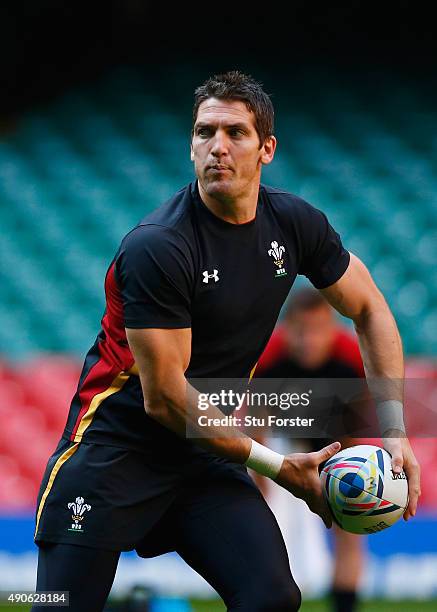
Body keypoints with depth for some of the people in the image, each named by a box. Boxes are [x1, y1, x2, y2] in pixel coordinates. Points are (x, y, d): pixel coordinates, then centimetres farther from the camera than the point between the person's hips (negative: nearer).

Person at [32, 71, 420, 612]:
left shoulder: (294, 223, -3)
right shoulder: (155, 247, -21)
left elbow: (369, 311, 11)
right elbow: (164, 399, -20)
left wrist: (395, 434, 0)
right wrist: (277, 467, -14)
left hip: (207, 454, 5)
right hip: (116, 446, -5)